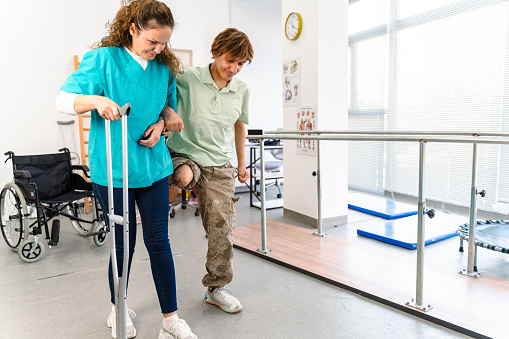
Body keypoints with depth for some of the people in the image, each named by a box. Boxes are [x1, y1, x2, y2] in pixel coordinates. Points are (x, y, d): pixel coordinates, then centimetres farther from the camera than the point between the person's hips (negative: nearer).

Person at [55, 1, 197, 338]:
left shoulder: (164, 67, 8)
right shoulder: (103, 58, -6)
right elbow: (63, 100, -8)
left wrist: (161, 124, -3)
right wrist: (96, 100, -29)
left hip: (154, 166, 4)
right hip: (113, 169, -3)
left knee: (159, 241, 5)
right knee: (124, 243, 8)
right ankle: (118, 310, 35)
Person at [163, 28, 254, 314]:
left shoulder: (242, 90, 3)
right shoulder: (188, 79, -10)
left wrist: (242, 163, 21)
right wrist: (168, 112, -28)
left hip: (220, 166, 3)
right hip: (184, 154, -2)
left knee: (222, 228, 2)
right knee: (184, 175, -41)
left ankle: (217, 287, 21)